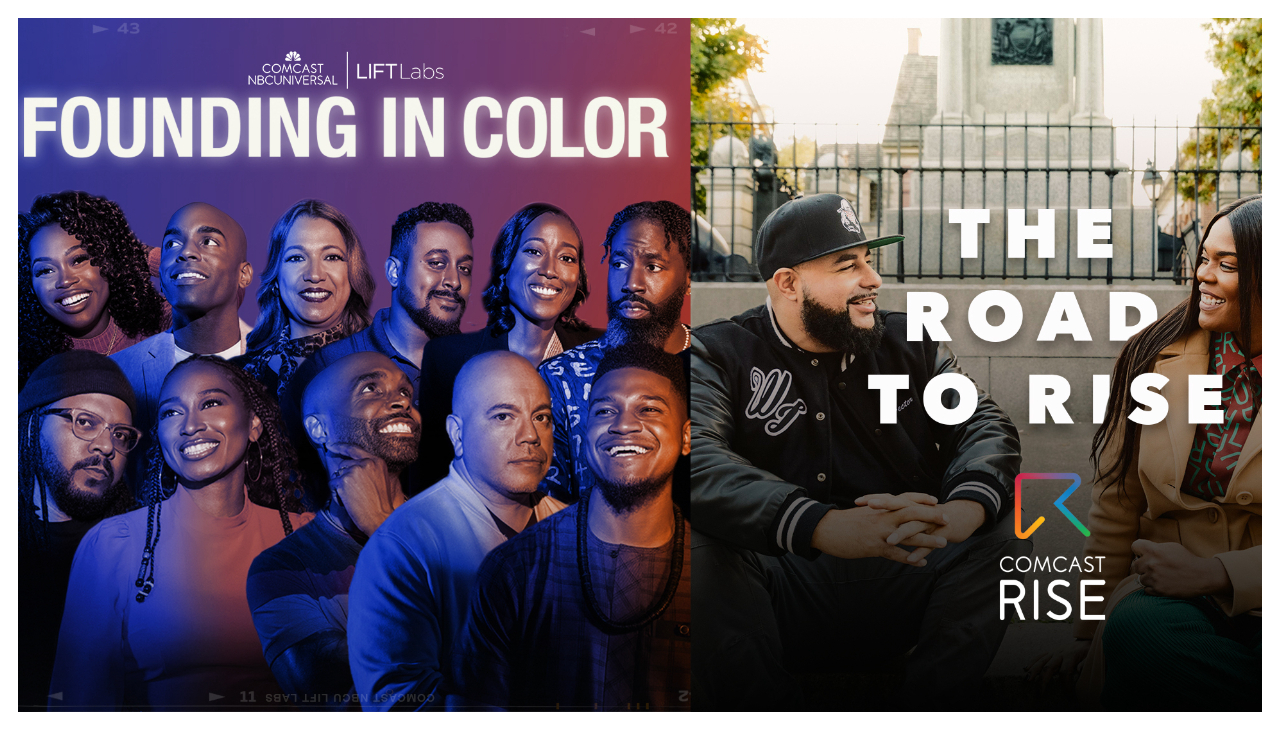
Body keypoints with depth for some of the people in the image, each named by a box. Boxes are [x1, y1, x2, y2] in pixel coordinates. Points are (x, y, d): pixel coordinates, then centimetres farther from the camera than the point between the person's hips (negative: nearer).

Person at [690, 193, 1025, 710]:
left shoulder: (911, 347, 13)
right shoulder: (720, 355, -1)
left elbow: (983, 424, -1)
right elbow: (697, 459, -21)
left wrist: (964, 509, -27)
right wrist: (823, 527, -37)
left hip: (901, 583, 4)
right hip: (783, 584, -3)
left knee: (1001, 537, -18)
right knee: (701, 550, -31)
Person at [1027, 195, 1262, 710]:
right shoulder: (1154, 358, 6)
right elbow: (1116, 505, 10)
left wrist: (1214, 572, -17)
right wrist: (1090, 633, 13)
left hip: (1258, 593, -2)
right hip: (1171, 597, 2)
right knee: (1136, 629, -33)